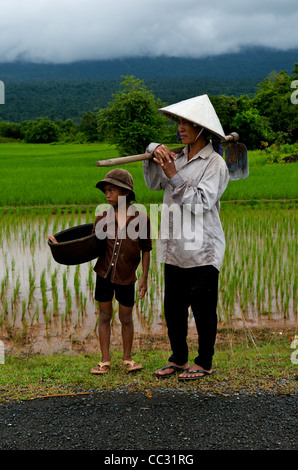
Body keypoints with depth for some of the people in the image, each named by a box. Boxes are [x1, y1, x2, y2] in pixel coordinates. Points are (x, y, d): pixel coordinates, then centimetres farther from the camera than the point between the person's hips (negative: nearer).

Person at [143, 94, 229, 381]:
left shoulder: (215, 164, -8)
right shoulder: (179, 158, 11)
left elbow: (201, 202, -17)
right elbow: (154, 183, 18)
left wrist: (174, 176, -20)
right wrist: (154, 153, 3)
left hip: (202, 250, -7)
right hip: (174, 249, 7)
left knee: (203, 309, 4)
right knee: (173, 308, 13)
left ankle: (204, 363, 18)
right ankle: (179, 359, 27)